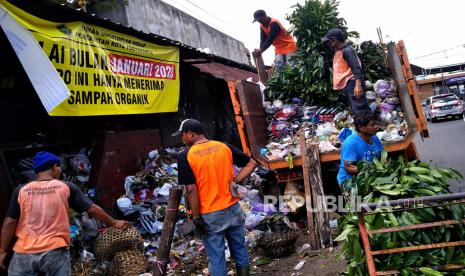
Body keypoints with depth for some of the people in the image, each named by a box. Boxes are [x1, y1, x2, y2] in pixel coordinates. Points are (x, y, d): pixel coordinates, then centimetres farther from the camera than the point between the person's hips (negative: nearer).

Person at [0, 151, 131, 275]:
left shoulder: (21, 191, 2)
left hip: (24, 253, 1)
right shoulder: (66, 188, -1)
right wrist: (113, 223, 14)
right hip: (55, 251, -1)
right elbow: (92, 209, 2)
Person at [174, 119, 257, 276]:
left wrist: (196, 218, -9)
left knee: (216, 259, 9)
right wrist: (234, 182, 0)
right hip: (233, 209, 4)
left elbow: (191, 190, -15)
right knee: (240, 252, 19)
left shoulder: (185, 156, -11)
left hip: (211, 216, -4)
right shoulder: (225, 147, 1)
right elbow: (251, 164, 5)